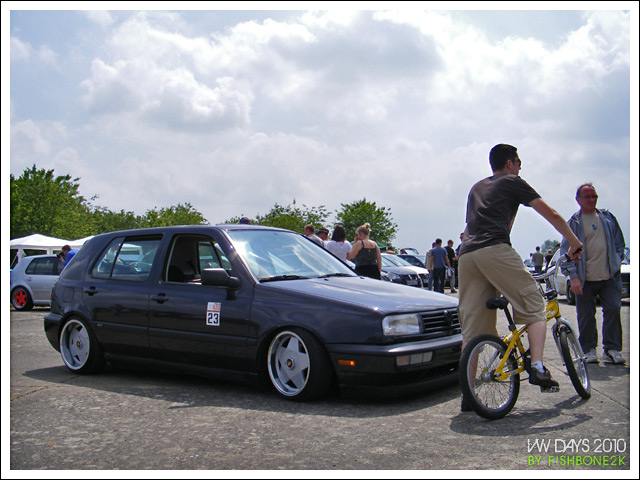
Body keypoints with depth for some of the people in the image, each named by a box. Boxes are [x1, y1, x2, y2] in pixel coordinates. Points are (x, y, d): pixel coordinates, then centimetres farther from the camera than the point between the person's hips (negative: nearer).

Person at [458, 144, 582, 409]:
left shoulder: (476, 188, 33)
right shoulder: (513, 182, 14)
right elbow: (552, 215, 15)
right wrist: (574, 242, 27)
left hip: (466, 255, 6)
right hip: (495, 250, -6)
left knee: (471, 327, 6)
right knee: (533, 306, 4)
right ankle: (537, 367, -12)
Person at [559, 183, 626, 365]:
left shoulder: (608, 217, 12)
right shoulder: (574, 222, 1)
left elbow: (619, 243, 20)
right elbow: (567, 251, -3)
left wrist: (616, 262, 8)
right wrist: (573, 276, -11)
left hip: (610, 277, 2)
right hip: (585, 279, -2)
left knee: (613, 310, -3)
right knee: (586, 316, 3)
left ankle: (612, 348, 7)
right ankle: (589, 349, 15)